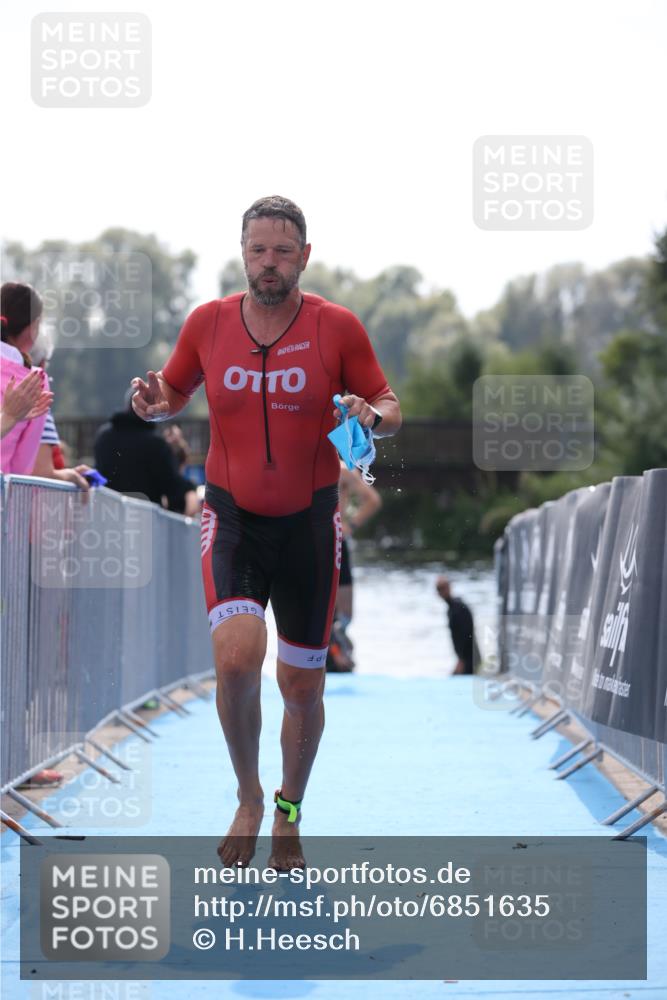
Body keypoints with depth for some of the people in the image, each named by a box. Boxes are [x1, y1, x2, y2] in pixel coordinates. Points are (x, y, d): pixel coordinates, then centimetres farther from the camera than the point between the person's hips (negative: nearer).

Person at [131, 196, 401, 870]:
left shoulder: (338, 327, -6)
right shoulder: (207, 323, -2)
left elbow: (390, 407, 3)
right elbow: (175, 391, 13)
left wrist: (373, 416, -21)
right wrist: (155, 405, -11)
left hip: (309, 522, 0)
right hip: (232, 517, 0)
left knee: (303, 684, 7)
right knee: (236, 656, -23)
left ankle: (288, 814, 31)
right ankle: (248, 799, 1)